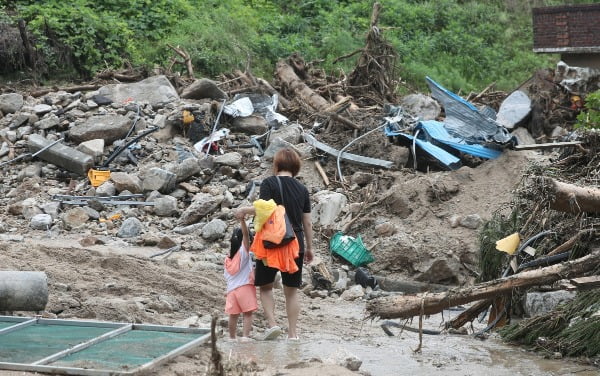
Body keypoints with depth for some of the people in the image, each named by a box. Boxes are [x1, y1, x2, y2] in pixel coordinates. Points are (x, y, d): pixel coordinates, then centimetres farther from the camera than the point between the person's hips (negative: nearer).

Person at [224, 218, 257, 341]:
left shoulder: (228, 257, 13)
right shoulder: (244, 251, -4)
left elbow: (226, 276, 15)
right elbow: (246, 234, -16)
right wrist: (242, 220, -24)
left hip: (231, 289, 5)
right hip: (245, 286, -5)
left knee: (233, 315, 10)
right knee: (247, 314, -5)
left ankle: (232, 337, 16)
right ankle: (245, 336, -16)